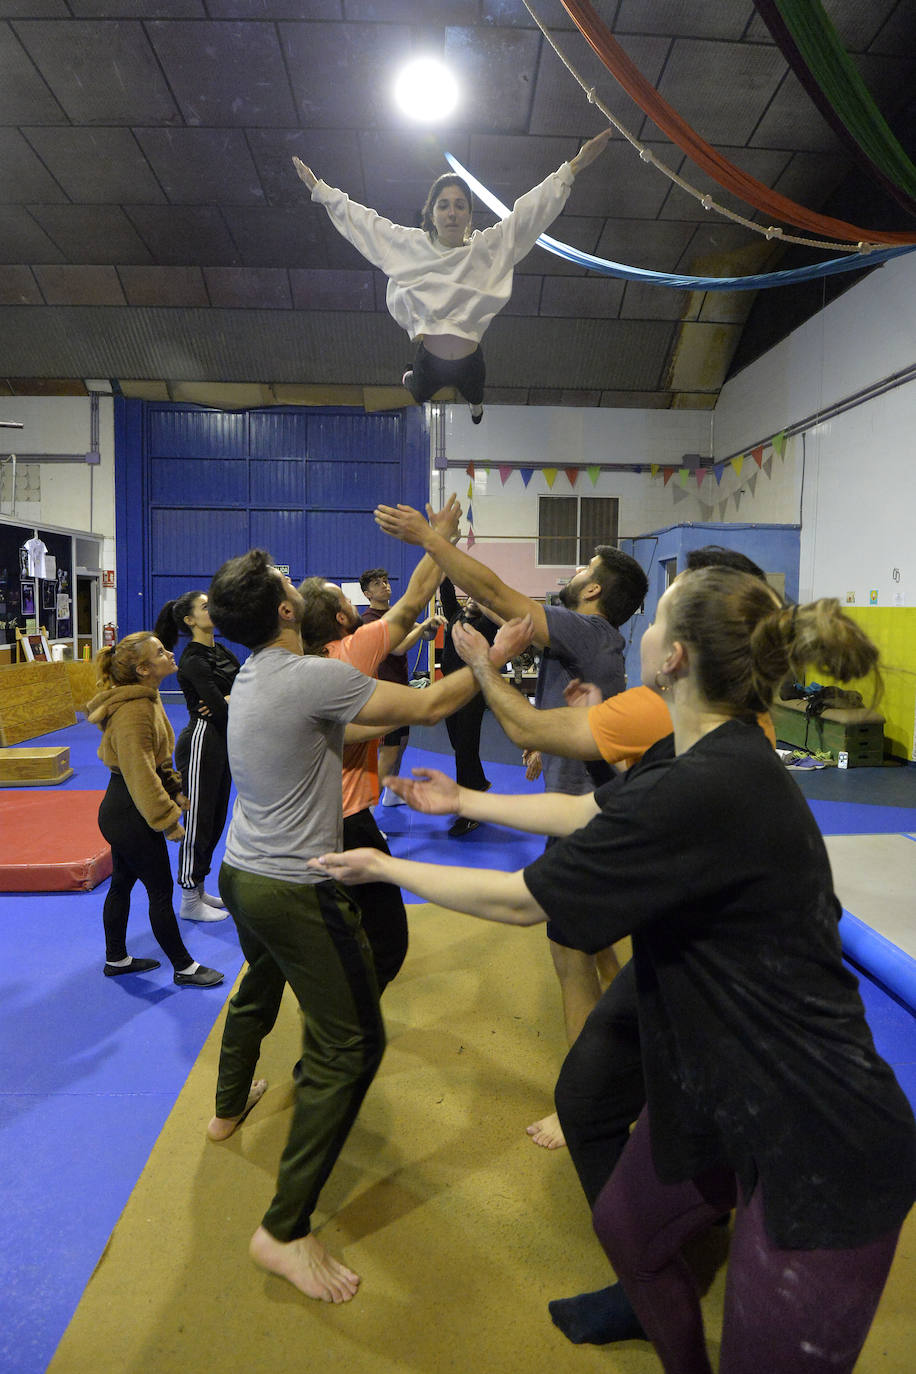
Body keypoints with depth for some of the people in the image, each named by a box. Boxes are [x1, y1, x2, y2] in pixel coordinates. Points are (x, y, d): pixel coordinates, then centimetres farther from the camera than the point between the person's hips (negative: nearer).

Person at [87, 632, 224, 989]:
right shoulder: (133, 711, -25)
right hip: (131, 814, -10)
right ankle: (184, 968, 16)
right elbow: (140, 773, -26)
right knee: (160, 891, 2)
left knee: (122, 882, 20)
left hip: (120, 812, 10)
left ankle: (116, 959, 36)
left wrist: (177, 791, 15)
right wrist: (168, 819, -21)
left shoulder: (146, 699, 8)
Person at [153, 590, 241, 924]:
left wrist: (228, 700, -14)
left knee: (215, 819, 16)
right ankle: (190, 902, 14)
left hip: (222, 742, 9)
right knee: (198, 821, 1)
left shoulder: (221, 651, 10)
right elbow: (221, 710, -23)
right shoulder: (193, 661, -17)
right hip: (201, 742, -9)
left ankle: (199, 891, 29)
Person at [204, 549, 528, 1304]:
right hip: (296, 891, -9)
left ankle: (229, 1106, 58)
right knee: (351, 1045, -1)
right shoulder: (314, 676, -22)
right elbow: (429, 706, -17)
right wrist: (494, 658, -2)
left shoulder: (250, 679, 5)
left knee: (260, 988, 34)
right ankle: (285, 1230, 7)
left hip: (241, 874, 10)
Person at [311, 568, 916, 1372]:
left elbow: (520, 901, -21)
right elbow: (587, 811, 12)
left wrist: (386, 868, -6)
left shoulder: (704, 792, -31)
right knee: (626, 1227, 26)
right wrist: (462, 800, 20)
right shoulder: (720, 758, -1)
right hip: (724, 1087, 9)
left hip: (820, 1146, -9)